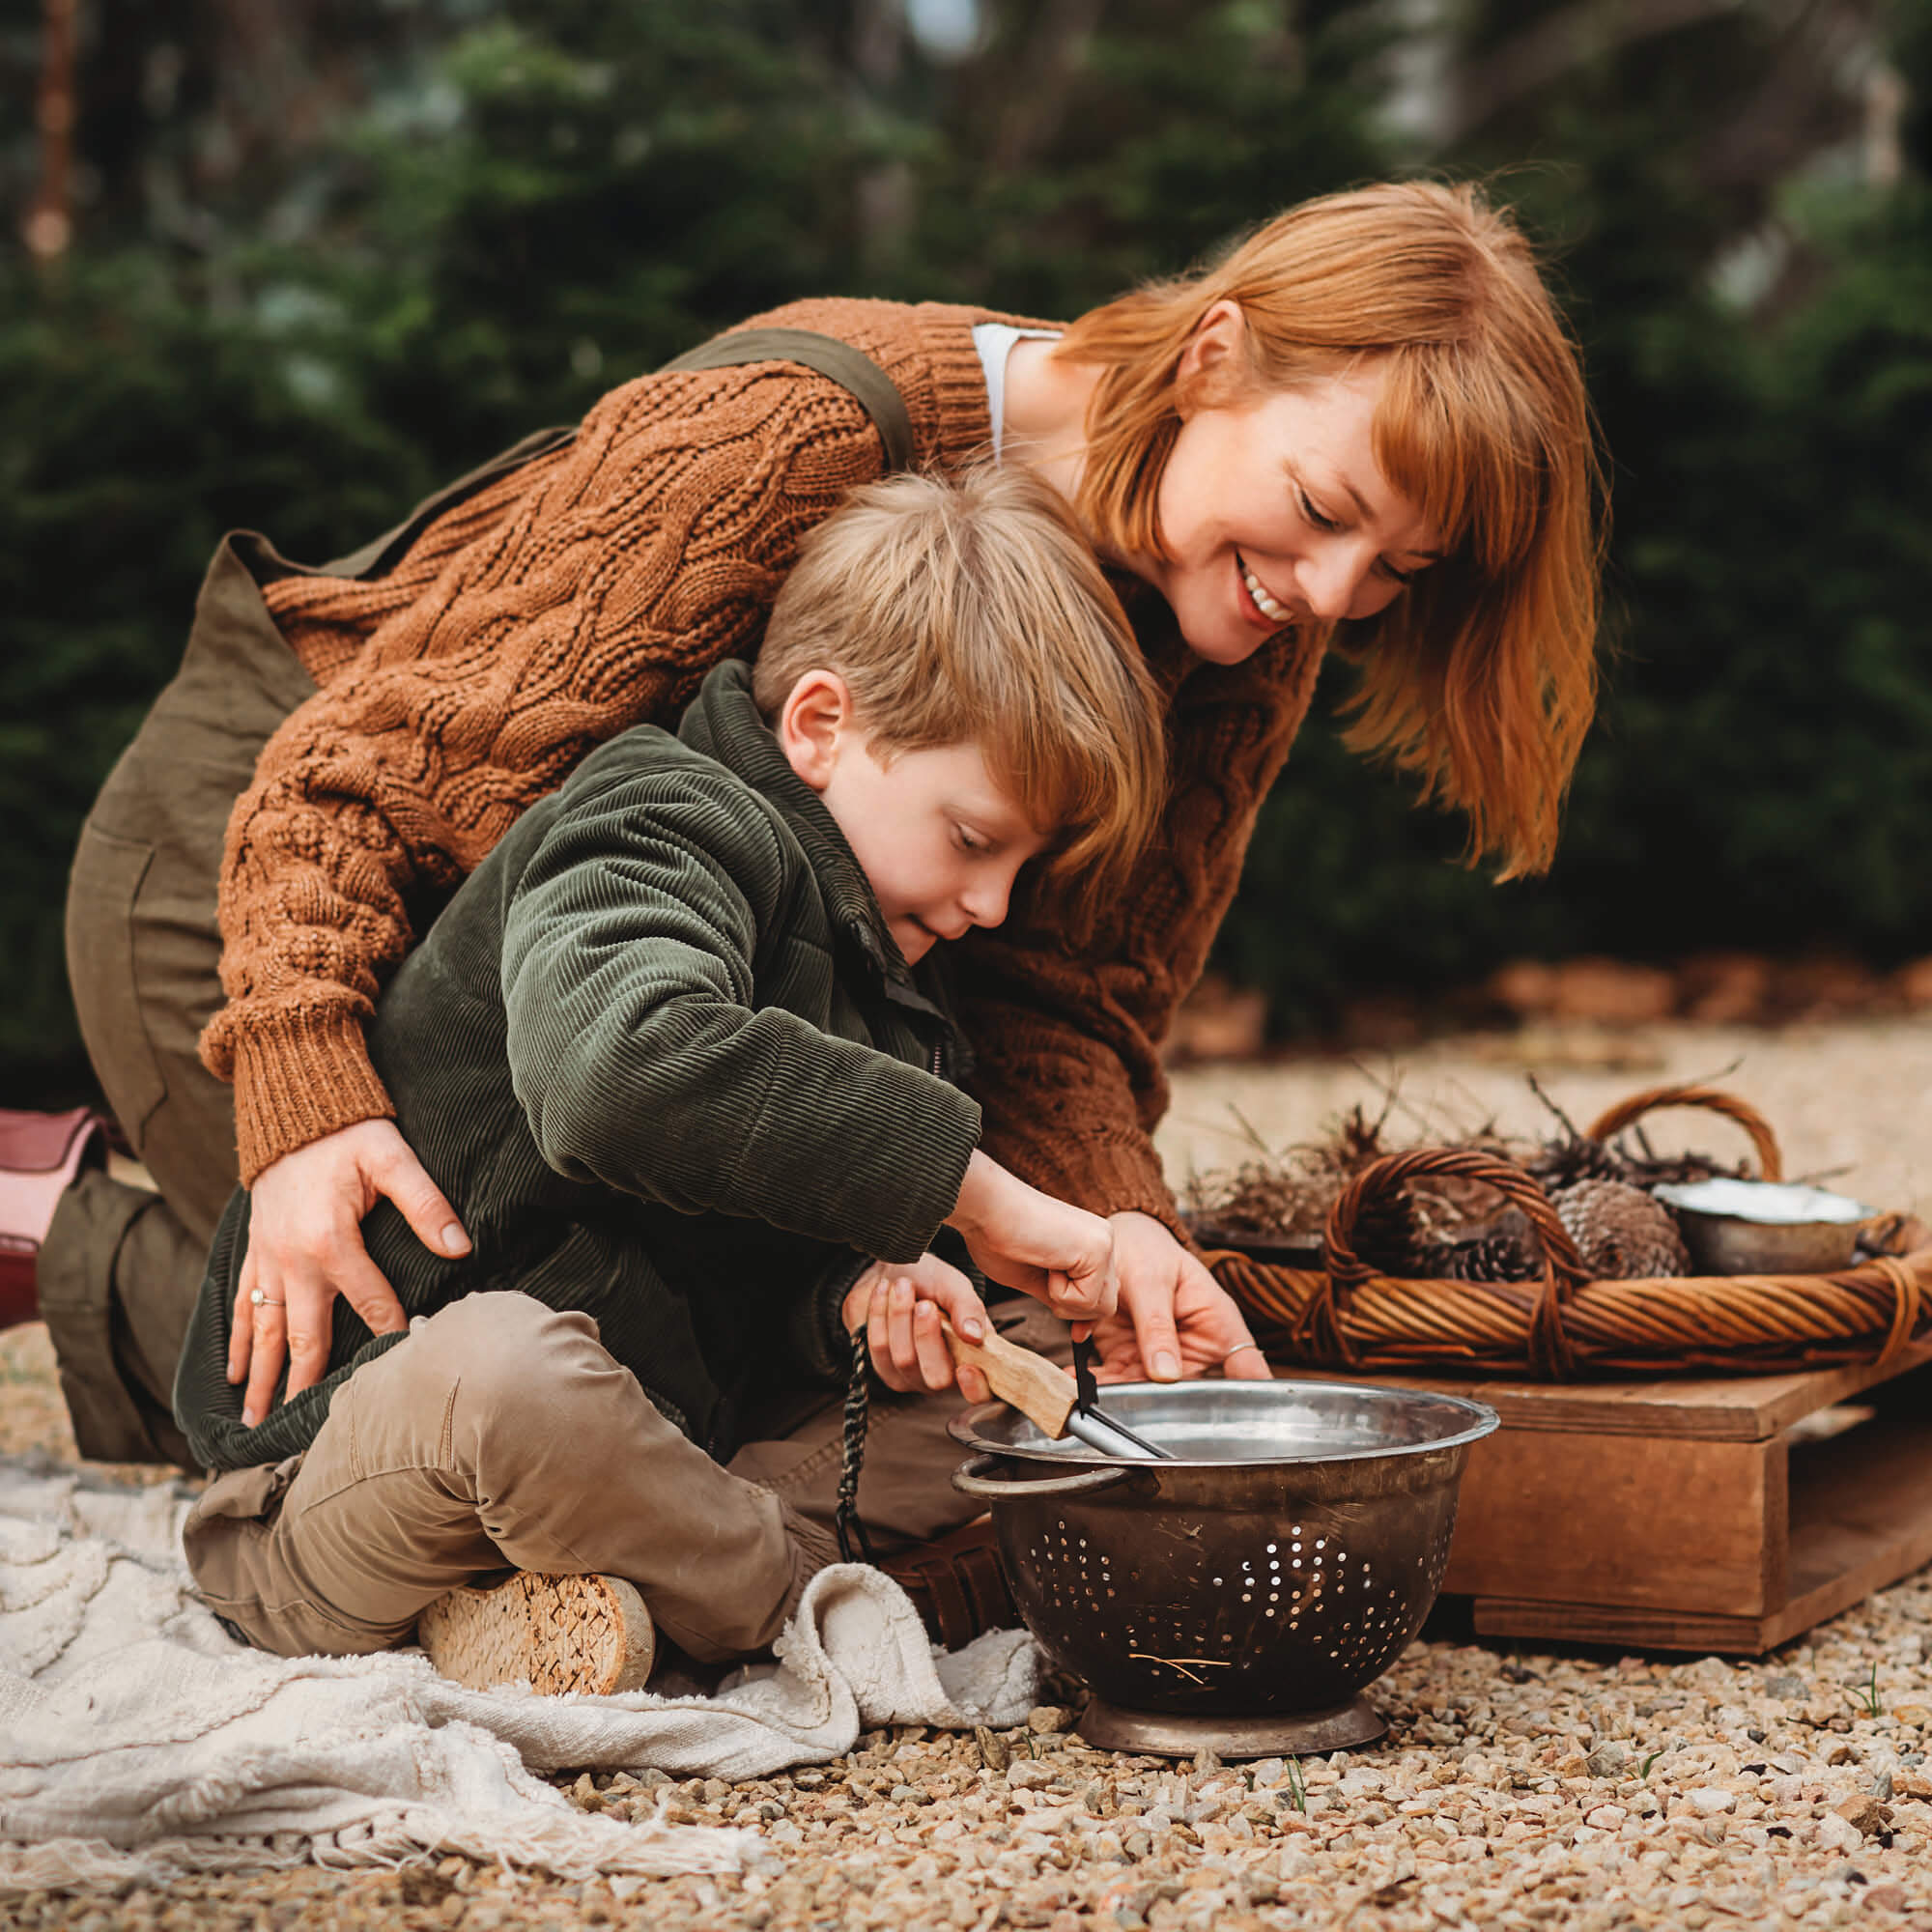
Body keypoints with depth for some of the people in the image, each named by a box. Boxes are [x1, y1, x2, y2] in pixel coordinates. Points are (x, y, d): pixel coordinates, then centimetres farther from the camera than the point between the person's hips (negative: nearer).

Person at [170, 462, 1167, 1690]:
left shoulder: (868, 956, 14)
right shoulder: (661, 839, -16)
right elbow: (619, 1069, -40)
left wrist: (857, 1291, -10)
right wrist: (965, 1186, -35)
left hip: (643, 1432, 9)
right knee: (506, 1365, -42)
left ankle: (594, 1593, -12)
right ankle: (792, 1588, -15)